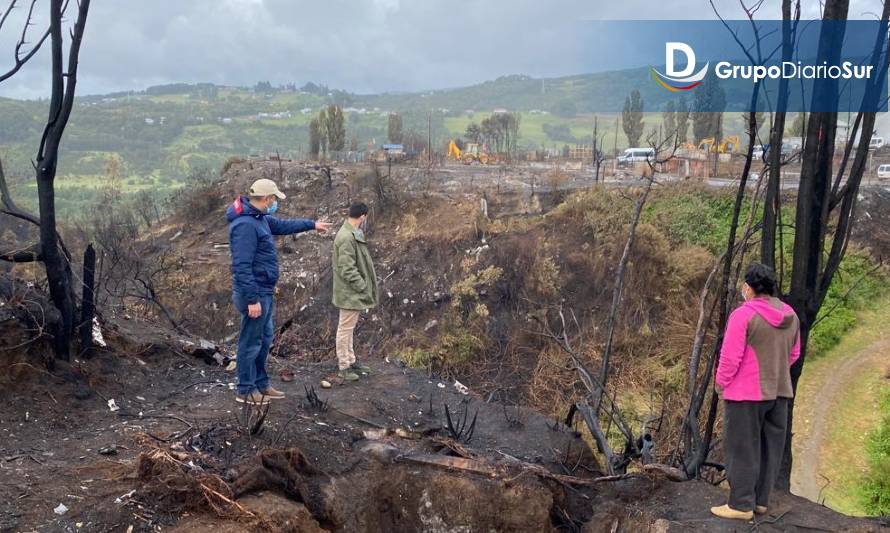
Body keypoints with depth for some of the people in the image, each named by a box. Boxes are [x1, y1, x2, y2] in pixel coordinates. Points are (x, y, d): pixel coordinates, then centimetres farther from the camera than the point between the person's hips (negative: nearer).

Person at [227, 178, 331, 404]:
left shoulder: (260, 218, 9)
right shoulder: (245, 225, -23)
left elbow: (283, 225, 28)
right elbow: (242, 266, -26)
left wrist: (312, 224, 34)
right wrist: (252, 299, -26)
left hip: (265, 292, 10)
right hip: (255, 294, -10)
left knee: (264, 339, 19)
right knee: (251, 343, 2)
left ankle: (261, 384, 30)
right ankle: (245, 390, 14)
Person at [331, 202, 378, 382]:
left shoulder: (352, 234, 10)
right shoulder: (347, 238, -22)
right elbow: (347, 270, -24)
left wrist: (363, 287, 16)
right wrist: (363, 288, -19)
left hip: (354, 292, 10)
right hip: (349, 293, -10)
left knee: (349, 327, 18)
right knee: (346, 328, 0)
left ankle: (350, 361, 29)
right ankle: (344, 366, 10)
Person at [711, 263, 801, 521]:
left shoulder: (743, 315, -17)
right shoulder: (790, 315, 5)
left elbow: (730, 357, -16)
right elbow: (793, 353, 13)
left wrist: (721, 382, -2)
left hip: (746, 392, -7)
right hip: (779, 392, 7)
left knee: (743, 449, 1)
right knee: (769, 448, 14)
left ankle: (741, 505, 6)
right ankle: (761, 500, 22)